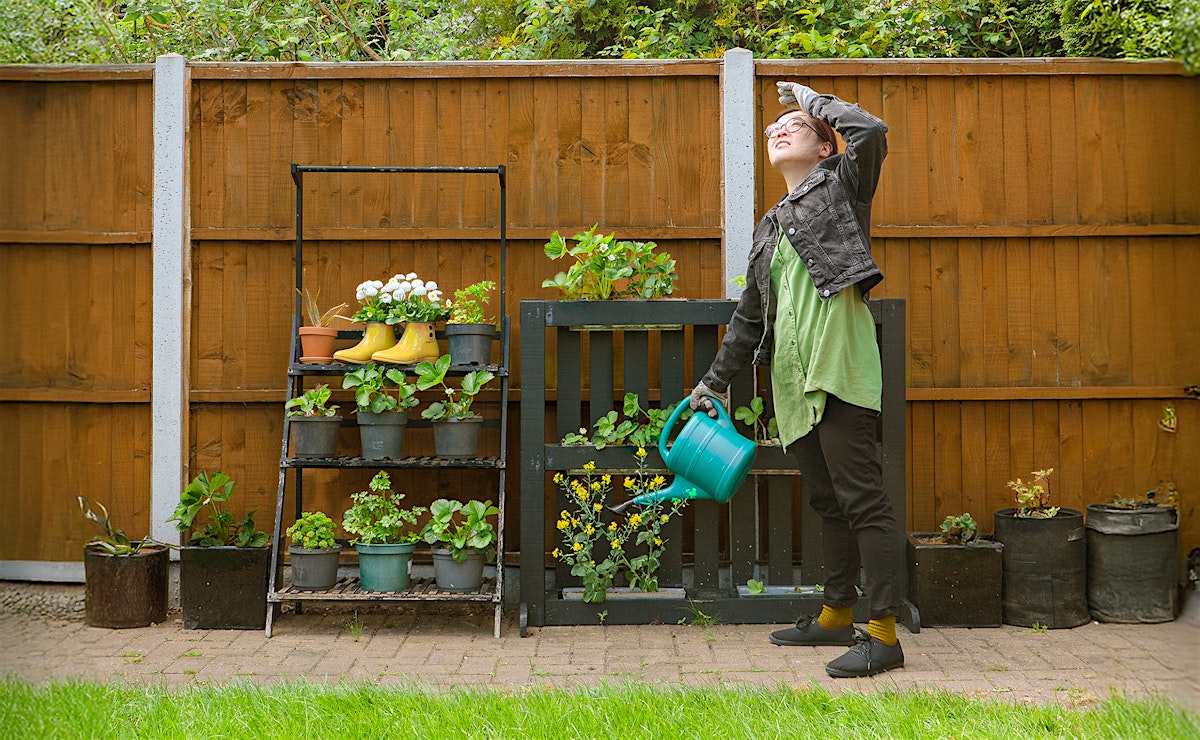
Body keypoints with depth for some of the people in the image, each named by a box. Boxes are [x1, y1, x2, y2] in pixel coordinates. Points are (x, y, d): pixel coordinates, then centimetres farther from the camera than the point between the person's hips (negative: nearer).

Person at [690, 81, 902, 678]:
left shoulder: (841, 184, 8)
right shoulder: (770, 228, 26)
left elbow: (872, 133, -13)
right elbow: (750, 315, 30)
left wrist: (812, 100, 3)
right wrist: (715, 382, 29)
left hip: (839, 364, -8)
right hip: (794, 379, 8)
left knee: (860, 497, -10)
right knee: (826, 500, 13)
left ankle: (883, 633, -9)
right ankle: (837, 615, 22)